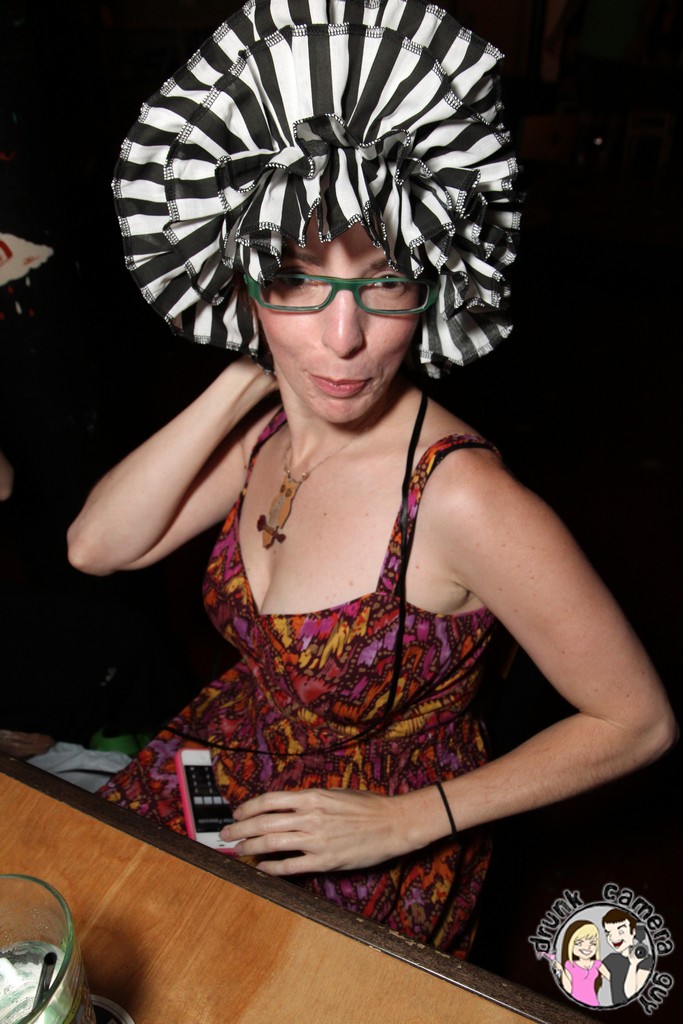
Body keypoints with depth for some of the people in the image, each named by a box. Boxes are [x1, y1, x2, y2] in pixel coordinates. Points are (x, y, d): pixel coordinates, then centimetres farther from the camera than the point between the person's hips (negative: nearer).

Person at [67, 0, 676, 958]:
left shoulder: (462, 497, -33)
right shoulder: (272, 427, -12)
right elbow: (98, 546, -15)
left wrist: (409, 821, -20)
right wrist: (247, 378, -22)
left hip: (377, 859, -5)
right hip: (237, 758, 5)